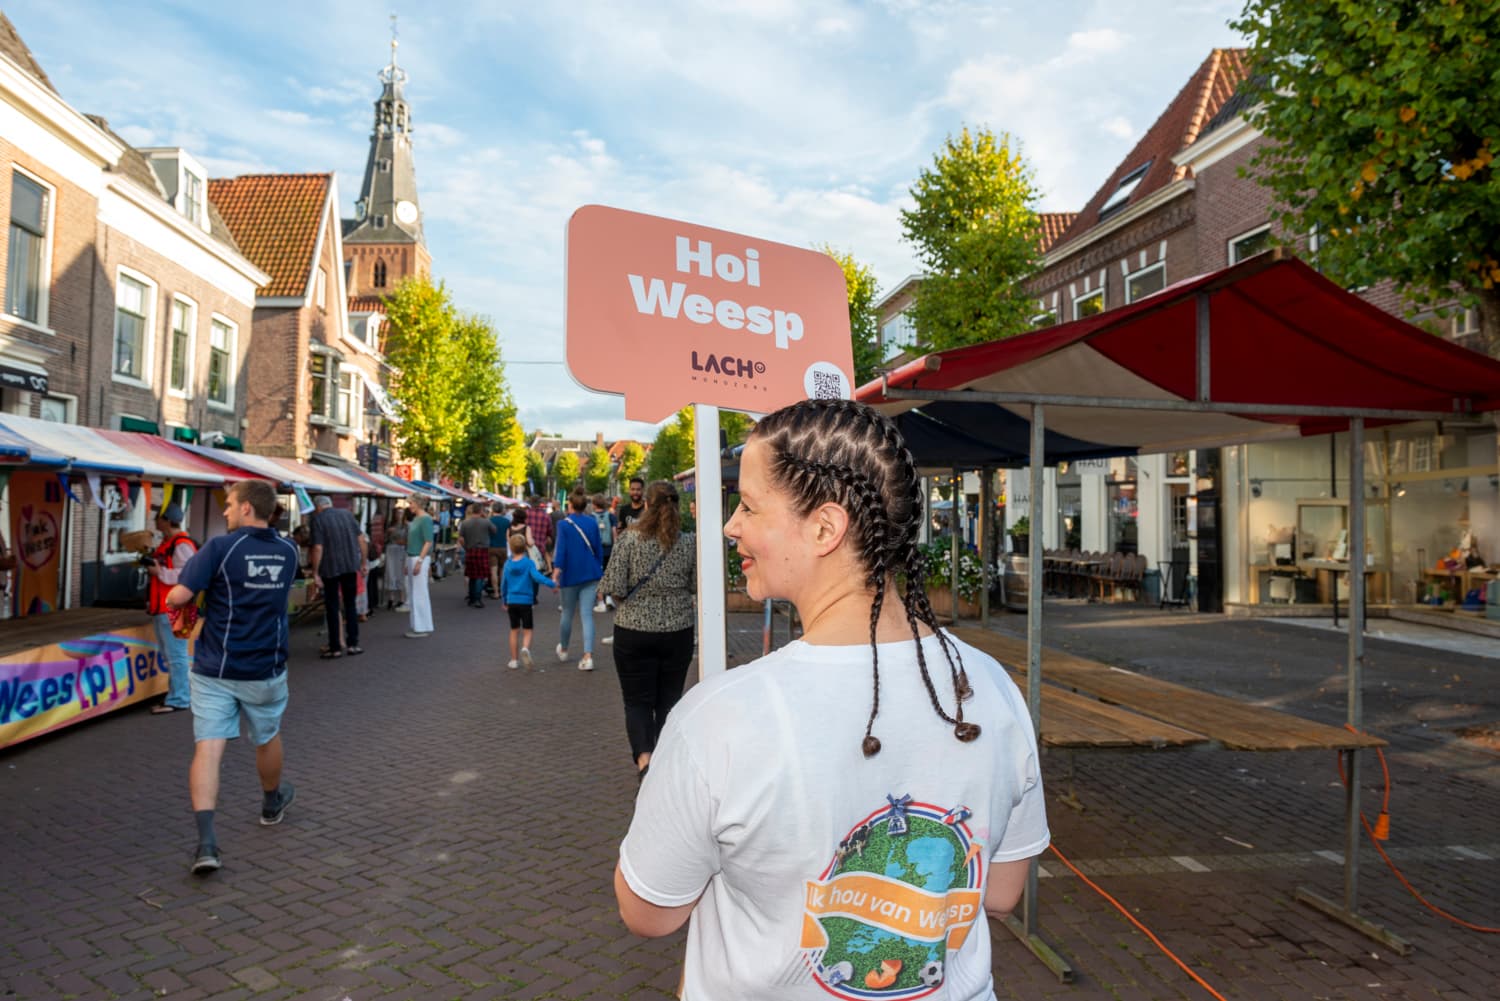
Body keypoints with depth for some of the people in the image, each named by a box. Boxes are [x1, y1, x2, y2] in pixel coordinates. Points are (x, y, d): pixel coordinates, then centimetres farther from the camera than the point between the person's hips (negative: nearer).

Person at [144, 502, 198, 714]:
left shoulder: (182, 545, -17)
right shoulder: (167, 543, 17)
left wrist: (159, 572, -19)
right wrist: (152, 565, 10)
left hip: (173, 609, -11)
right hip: (162, 608, 11)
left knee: (175, 654, -6)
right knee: (168, 654, 16)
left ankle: (179, 699, -1)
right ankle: (178, 694, 25)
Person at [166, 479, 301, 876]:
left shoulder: (220, 548, -12)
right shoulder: (287, 550, 3)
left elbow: (178, 596, -18)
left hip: (215, 669, -3)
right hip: (266, 670, 4)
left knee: (208, 749, -3)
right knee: (267, 739, 23)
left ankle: (206, 840, -15)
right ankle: (272, 803, 46)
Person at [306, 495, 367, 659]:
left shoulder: (318, 519, -7)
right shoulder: (347, 514, 6)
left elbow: (318, 548, -14)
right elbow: (361, 539, 4)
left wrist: (315, 574, -10)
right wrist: (364, 562, 11)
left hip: (330, 567, -4)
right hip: (351, 565, 4)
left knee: (332, 606, 5)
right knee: (350, 604, 12)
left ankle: (335, 647, 8)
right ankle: (352, 644, 13)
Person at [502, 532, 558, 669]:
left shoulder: (508, 564, 4)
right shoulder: (529, 563, -6)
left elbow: (504, 583, 10)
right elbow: (537, 577, -23)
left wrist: (505, 601, 21)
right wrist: (552, 583, -27)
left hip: (511, 601, 3)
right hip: (526, 601, -3)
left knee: (514, 630, 14)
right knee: (527, 631, 3)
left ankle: (514, 660, 17)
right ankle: (525, 648, -27)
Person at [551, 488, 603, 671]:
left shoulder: (564, 524, -7)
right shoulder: (593, 523, 3)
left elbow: (561, 549, -14)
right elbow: (598, 548, 9)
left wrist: (556, 572, -16)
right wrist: (597, 569, 21)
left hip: (571, 575, -2)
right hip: (591, 574, 2)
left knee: (568, 613, 15)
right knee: (587, 615, 0)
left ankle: (563, 649, 36)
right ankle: (588, 656, -12)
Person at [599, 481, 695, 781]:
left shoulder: (631, 539, -11)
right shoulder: (689, 542, -6)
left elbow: (614, 588, -13)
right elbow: (697, 586, 0)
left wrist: (630, 600, 8)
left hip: (634, 630, -2)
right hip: (678, 631, 2)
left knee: (637, 700, 8)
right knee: (669, 700, 14)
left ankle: (643, 757, -11)